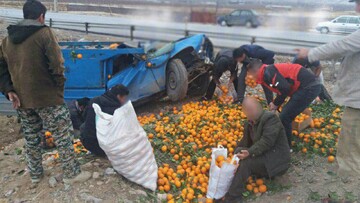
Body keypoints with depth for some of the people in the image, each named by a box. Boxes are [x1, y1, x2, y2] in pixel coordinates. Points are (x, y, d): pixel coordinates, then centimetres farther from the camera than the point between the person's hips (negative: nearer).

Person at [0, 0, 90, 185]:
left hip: (22, 99, 7)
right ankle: (72, 173, 12)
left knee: (31, 138, 17)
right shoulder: (44, 33, -9)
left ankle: (35, 174, 31)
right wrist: (59, 88, -3)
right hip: (47, 97, -6)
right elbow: (56, 65, -15)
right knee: (62, 136, 4)